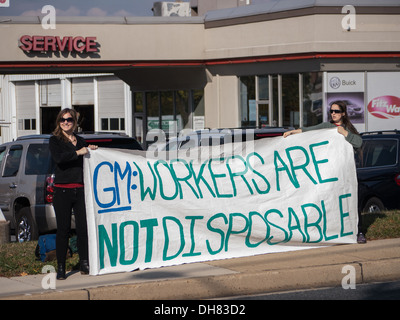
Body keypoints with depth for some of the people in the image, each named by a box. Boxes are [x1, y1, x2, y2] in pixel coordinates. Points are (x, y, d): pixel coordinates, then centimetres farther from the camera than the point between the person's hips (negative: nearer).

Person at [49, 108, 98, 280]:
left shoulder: (81, 141, 17)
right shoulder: (55, 140, 4)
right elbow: (58, 158, -16)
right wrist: (78, 152, -15)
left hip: (80, 190, 4)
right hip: (62, 190, -3)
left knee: (83, 227, -2)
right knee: (63, 229, -3)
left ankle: (84, 263, 8)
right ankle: (61, 267, 2)